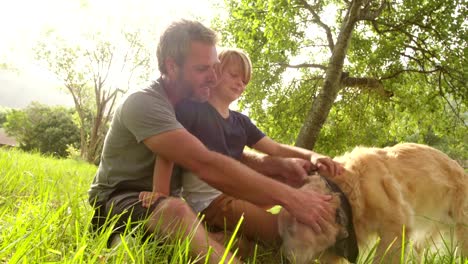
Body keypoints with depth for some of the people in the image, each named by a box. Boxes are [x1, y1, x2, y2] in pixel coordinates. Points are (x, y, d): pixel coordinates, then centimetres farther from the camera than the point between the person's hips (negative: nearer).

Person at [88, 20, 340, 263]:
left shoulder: (193, 104, 4)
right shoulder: (143, 103, -23)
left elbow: (232, 156, 2)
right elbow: (207, 166, -36)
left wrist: (281, 165, -17)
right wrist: (289, 197, -37)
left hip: (162, 199, 8)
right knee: (176, 210, -40)